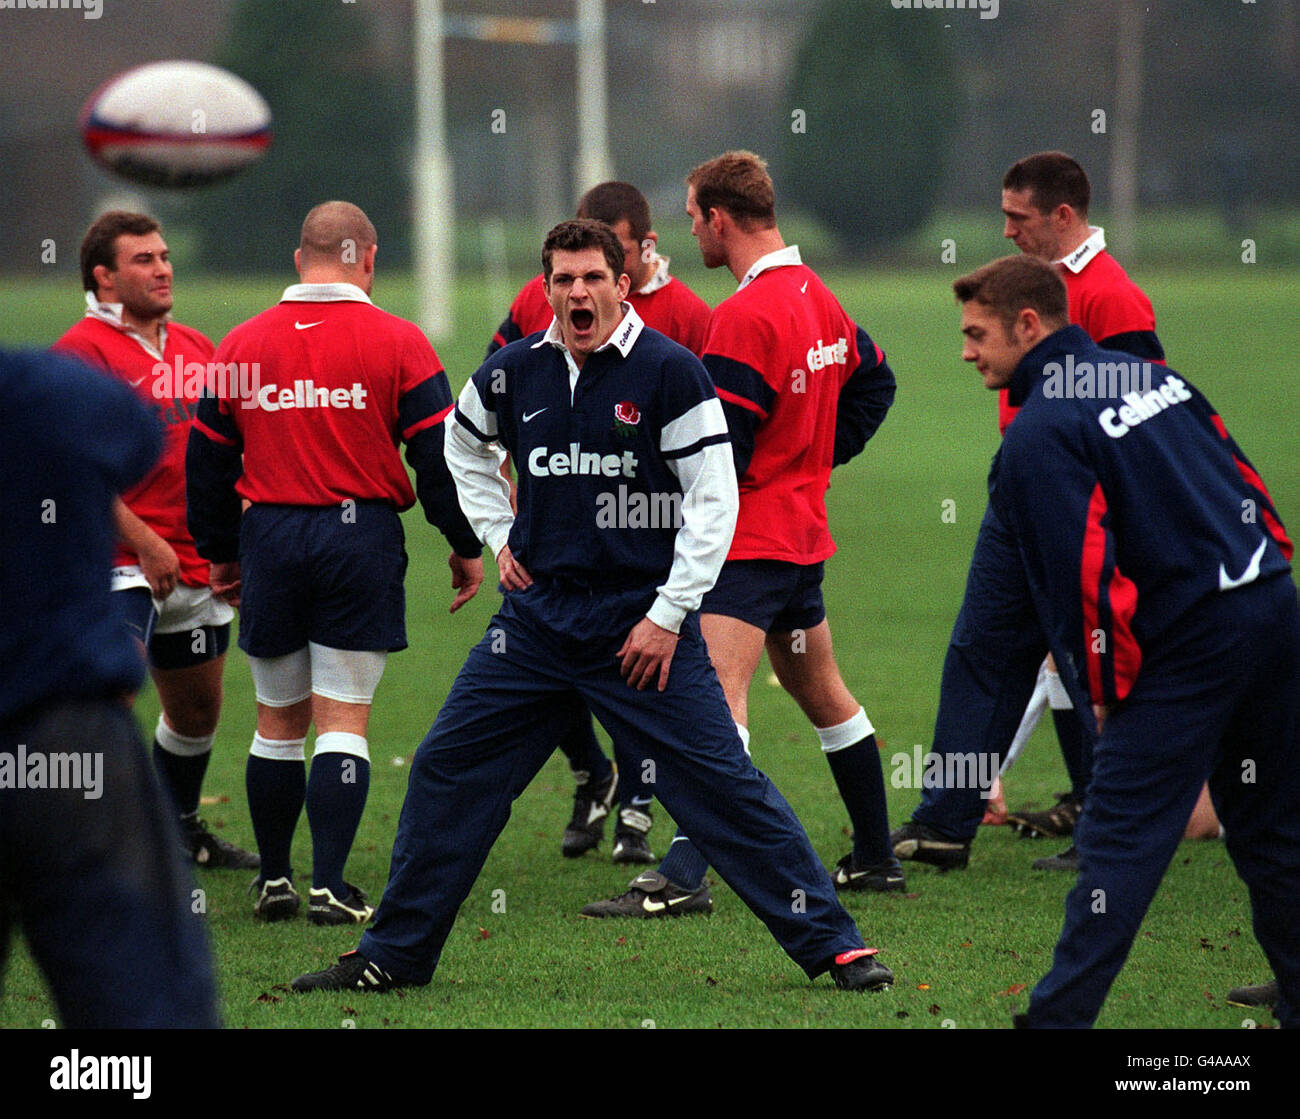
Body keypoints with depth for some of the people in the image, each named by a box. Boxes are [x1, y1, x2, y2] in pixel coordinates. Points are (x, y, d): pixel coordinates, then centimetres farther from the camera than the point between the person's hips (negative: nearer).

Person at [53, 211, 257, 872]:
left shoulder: (194, 347, 13)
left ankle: (179, 831, 41)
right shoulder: (84, 350, -11)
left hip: (195, 565, 8)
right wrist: (142, 540, -20)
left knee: (197, 712, 19)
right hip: (119, 565, -8)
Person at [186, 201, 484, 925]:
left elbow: (209, 458, 12)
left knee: (279, 720, 13)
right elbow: (440, 454, -4)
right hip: (361, 536, -3)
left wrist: (220, 552, 23)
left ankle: (275, 879, 18)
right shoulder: (397, 342, -4)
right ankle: (330, 886, -6)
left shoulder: (243, 344, 5)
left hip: (270, 540, 3)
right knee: (344, 720, -1)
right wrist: (467, 546, 8)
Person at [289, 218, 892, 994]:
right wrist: (499, 536, 15)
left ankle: (833, 944, 0)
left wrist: (669, 615, -12)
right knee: (448, 770, 3)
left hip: (644, 622, -5)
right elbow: (464, 446, 27)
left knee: (723, 784, -7)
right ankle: (395, 954, 15)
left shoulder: (668, 371, -10)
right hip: (537, 616, 5)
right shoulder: (515, 374, 4)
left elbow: (715, 499, -9)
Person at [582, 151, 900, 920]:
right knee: (822, 692, 21)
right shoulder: (817, 296, 10)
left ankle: (684, 876, -29)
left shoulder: (746, 315, -19)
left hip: (751, 538, -10)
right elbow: (874, 379, 25)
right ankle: (877, 857, 30)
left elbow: (720, 448, -20)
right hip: (805, 528, 10)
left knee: (718, 691, -18)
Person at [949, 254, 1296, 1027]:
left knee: (1120, 841, -6)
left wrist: (1106, 690, -6)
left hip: (1187, 643, -8)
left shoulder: (1039, 434, -11)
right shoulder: (1154, 379, 14)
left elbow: (1084, 568, -16)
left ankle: (1061, 1016, -5)